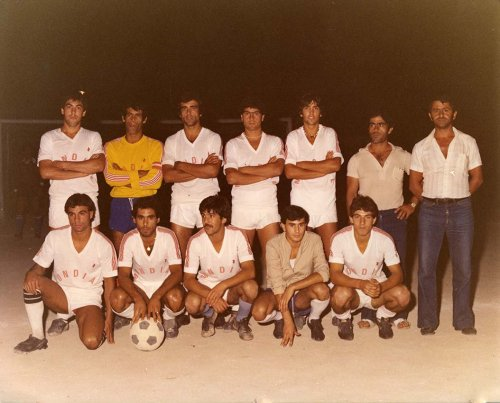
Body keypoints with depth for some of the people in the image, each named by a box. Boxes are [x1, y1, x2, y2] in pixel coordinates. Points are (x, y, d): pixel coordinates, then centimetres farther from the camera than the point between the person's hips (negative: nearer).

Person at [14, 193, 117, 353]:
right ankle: (37, 337, -14)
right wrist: (31, 274, -27)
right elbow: (39, 267, -1)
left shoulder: (104, 245, -11)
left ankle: (81, 320, 9)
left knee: (92, 342, -28)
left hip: (89, 299, -2)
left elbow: (109, 283, -3)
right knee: (32, 281, -29)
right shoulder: (55, 237, -8)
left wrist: (109, 318, -7)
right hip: (61, 294, 2)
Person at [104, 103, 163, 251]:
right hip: (119, 202, 1)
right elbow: (109, 177, -5)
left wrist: (123, 177, -6)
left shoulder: (155, 145, 4)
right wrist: (139, 174, -10)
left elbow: (155, 180, -8)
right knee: (119, 250, 4)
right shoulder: (111, 146, 9)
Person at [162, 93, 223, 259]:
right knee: (178, 254, 0)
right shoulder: (172, 141, 9)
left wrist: (181, 165, -6)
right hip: (181, 201, 2)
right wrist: (201, 169, -9)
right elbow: (167, 176, -3)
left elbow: (213, 171, -12)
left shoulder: (213, 138, 4)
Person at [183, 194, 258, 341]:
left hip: (233, 286, 0)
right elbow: (188, 279, -15)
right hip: (206, 288, 0)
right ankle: (210, 315, 7)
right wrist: (212, 298, -30)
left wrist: (222, 285, -35)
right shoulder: (195, 241, -18)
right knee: (192, 303, -32)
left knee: (251, 287, -33)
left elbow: (250, 271, -23)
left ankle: (240, 320, 0)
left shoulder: (237, 235, -19)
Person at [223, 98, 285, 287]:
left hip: (268, 206, 0)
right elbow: (231, 177, -8)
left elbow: (277, 169, -10)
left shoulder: (275, 142, 9)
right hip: (242, 206, 0)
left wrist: (245, 169, -8)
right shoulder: (233, 144, 7)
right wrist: (266, 173, -9)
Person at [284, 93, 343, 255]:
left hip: (326, 200, 1)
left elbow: (336, 164, -6)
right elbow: (289, 172, -6)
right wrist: (324, 167, -8)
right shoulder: (293, 137, 6)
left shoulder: (330, 134, 9)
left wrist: (302, 164, -7)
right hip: (300, 200, 0)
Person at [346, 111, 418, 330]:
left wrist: (412, 203, 0)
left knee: (398, 265, 0)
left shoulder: (402, 157, 5)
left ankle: (399, 314, 9)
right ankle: (367, 314, 9)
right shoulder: (357, 159, 5)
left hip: (395, 215, 0)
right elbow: (351, 192, 3)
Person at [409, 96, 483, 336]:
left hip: (461, 210, 0)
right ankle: (428, 321, 13)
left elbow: (477, 178, 9)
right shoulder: (421, 148, 5)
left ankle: (464, 320, 18)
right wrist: (434, 199, 4)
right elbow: (414, 184, 9)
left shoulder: (468, 143, 4)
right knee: (426, 267, 1)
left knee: (463, 268, 5)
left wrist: (457, 196, 6)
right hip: (430, 210, 0)